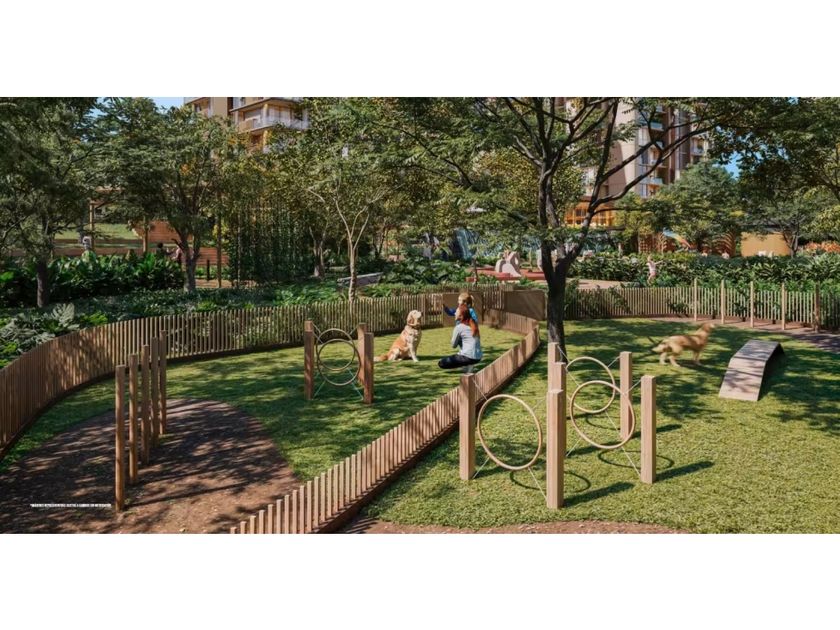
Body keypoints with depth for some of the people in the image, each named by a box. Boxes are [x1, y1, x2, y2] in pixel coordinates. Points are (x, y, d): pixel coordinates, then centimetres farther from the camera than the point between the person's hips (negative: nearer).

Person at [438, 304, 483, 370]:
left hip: (468, 357, -8)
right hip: (478, 357, 8)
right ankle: (468, 365, 14)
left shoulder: (459, 327, -9)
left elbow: (454, 345, 0)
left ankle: (466, 365, -7)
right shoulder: (474, 324, 9)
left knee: (441, 363, -2)